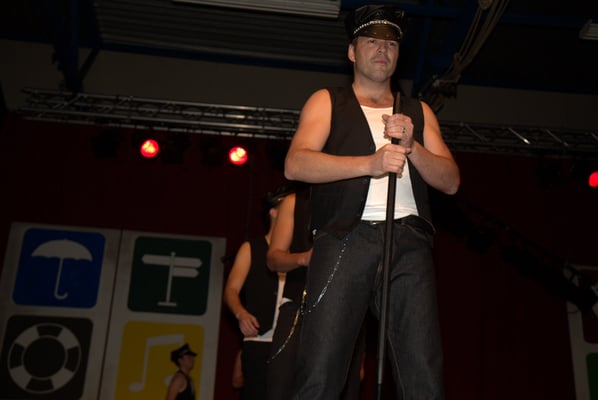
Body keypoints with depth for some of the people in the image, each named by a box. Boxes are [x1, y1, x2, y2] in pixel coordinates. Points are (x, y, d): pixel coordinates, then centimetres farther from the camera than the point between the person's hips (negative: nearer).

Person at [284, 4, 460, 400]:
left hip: (409, 243, 3)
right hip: (346, 238, -2)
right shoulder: (327, 101, 17)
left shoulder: (419, 112, 26)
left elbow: (451, 181, 16)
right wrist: (369, 163, -14)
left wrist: (411, 145, -3)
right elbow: (296, 164, -1)